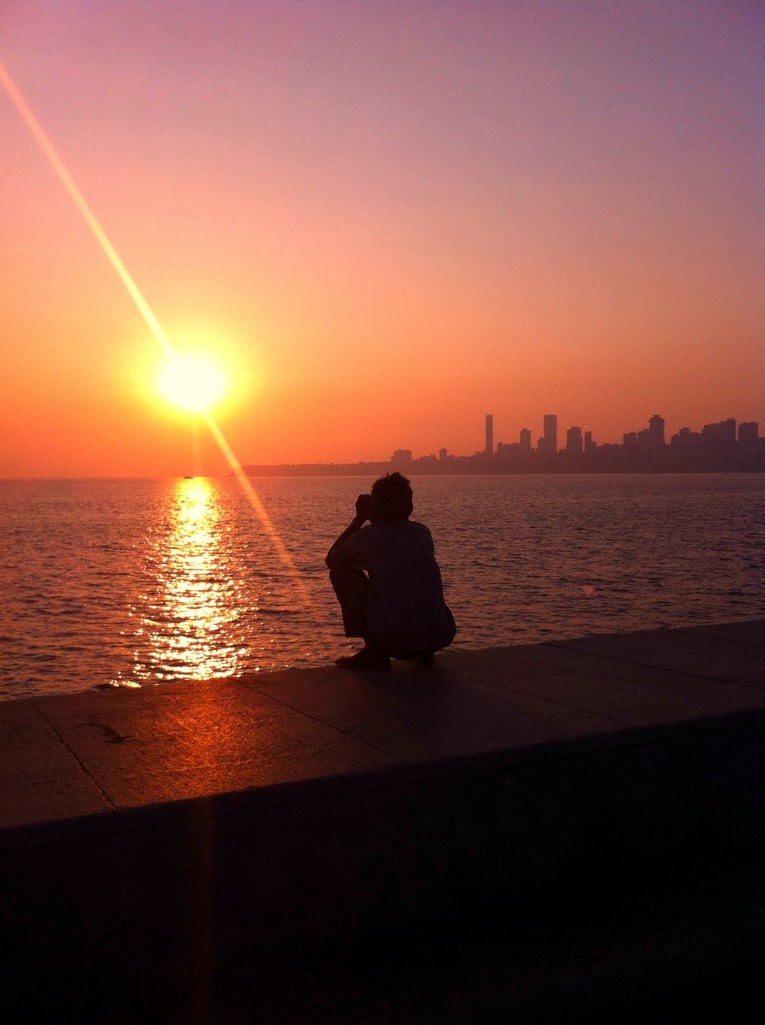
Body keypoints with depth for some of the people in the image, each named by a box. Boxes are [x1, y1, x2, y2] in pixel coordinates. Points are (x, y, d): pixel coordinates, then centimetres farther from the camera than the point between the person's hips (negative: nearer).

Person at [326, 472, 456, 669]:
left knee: (340, 570, 11)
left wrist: (359, 518, 23)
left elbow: (331, 558, 19)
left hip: (395, 640, -5)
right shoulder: (422, 532, 13)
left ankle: (375, 651, 8)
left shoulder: (369, 535, 0)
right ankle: (423, 651, 19)